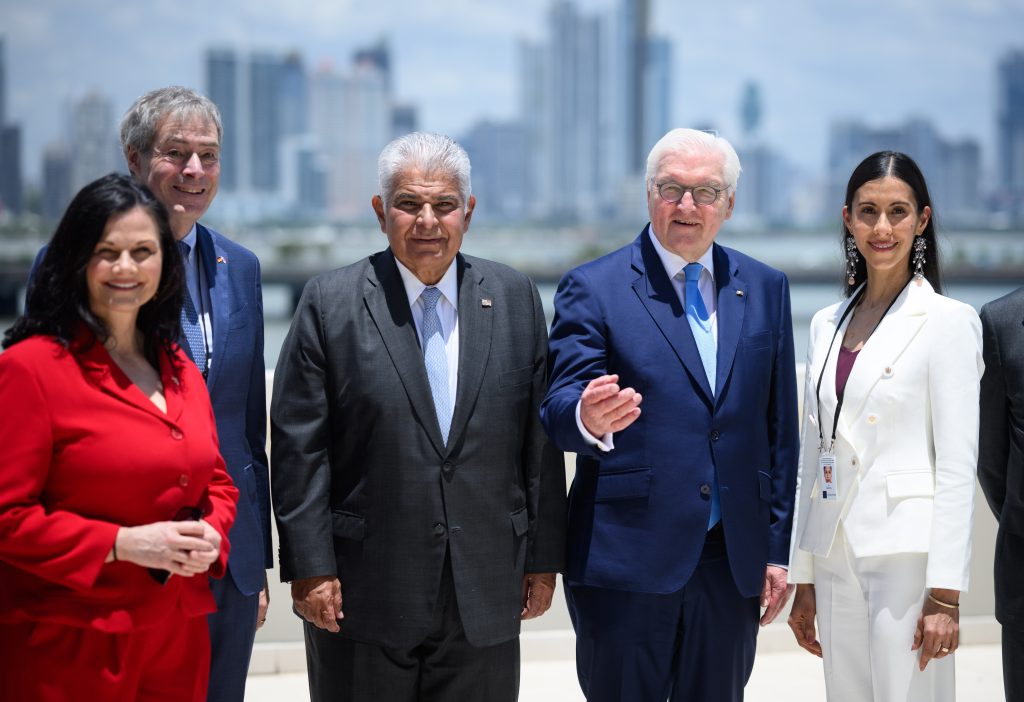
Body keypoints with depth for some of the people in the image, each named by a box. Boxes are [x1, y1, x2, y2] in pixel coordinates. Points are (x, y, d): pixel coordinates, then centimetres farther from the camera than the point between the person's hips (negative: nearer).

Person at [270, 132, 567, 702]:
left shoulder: (515, 299, 6)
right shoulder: (331, 303, -1)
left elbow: (541, 439, 7)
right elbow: (299, 447, -4)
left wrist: (544, 559, 5)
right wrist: (309, 568, -8)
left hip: (486, 599, 2)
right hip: (364, 596, -2)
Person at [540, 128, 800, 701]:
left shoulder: (765, 289, 10)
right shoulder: (593, 289, -3)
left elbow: (780, 429, 12)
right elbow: (560, 410, -13)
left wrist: (778, 550, 9)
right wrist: (588, 420, -38)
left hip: (733, 562, 4)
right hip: (627, 561, -3)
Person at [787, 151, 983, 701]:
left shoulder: (948, 320, -5)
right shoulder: (827, 325, 13)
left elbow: (957, 465, -10)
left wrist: (945, 593, -15)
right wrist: (804, 579, 13)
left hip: (908, 553, -5)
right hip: (837, 556, 6)